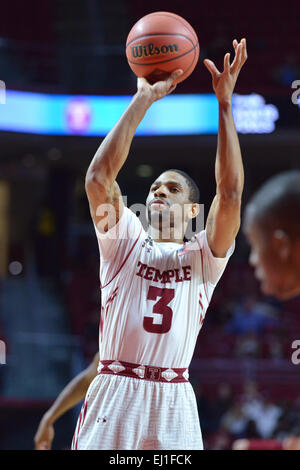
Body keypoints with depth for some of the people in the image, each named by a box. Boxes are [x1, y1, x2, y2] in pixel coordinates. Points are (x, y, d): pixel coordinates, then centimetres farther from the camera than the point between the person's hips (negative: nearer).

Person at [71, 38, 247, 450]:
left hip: (173, 401, 0)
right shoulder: (125, 242, 13)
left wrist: (225, 103, -7)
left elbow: (230, 194, -4)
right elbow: (98, 176, -1)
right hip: (114, 392, 0)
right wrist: (143, 100, -4)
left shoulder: (203, 257, 11)